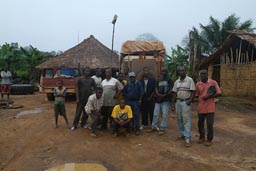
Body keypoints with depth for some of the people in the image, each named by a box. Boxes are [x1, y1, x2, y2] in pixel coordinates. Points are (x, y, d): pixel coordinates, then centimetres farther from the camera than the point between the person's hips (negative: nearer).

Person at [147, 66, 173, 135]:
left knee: (164, 115, -3)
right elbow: (156, 89, 6)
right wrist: (159, 95, -12)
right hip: (158, 100, 4)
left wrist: (165, 95, -16)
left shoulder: (169, 80, 3)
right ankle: (154, 127, 21)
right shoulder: (158, 80, 15)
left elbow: (171, 90, -5)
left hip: (166, 100, -4)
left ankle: (162, 129, 6)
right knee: (156, 114, 9)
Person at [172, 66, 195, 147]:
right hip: (178, 102, 6)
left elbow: (193, 92, -7)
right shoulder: (177, 81, 10)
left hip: (186, 102, -5)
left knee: (186, 120, -6)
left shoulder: (189, 80, -5)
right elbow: (175, 93, 12)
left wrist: (190, 100, -19)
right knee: (179, 119, 12)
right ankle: (182, 134, 27)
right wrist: (173, 104, 8)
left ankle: (188, 138, -2)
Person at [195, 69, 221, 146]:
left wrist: (209, 97, -15)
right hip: (201, 107, 3)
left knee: (210, 124, 2)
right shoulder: (198, 84, 4)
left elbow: (219, 93, -7)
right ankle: (202, 137, 33)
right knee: (200, 123, 13)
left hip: (210, 107, -3)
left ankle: (209, 139, 21)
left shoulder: (213, 82, -4)